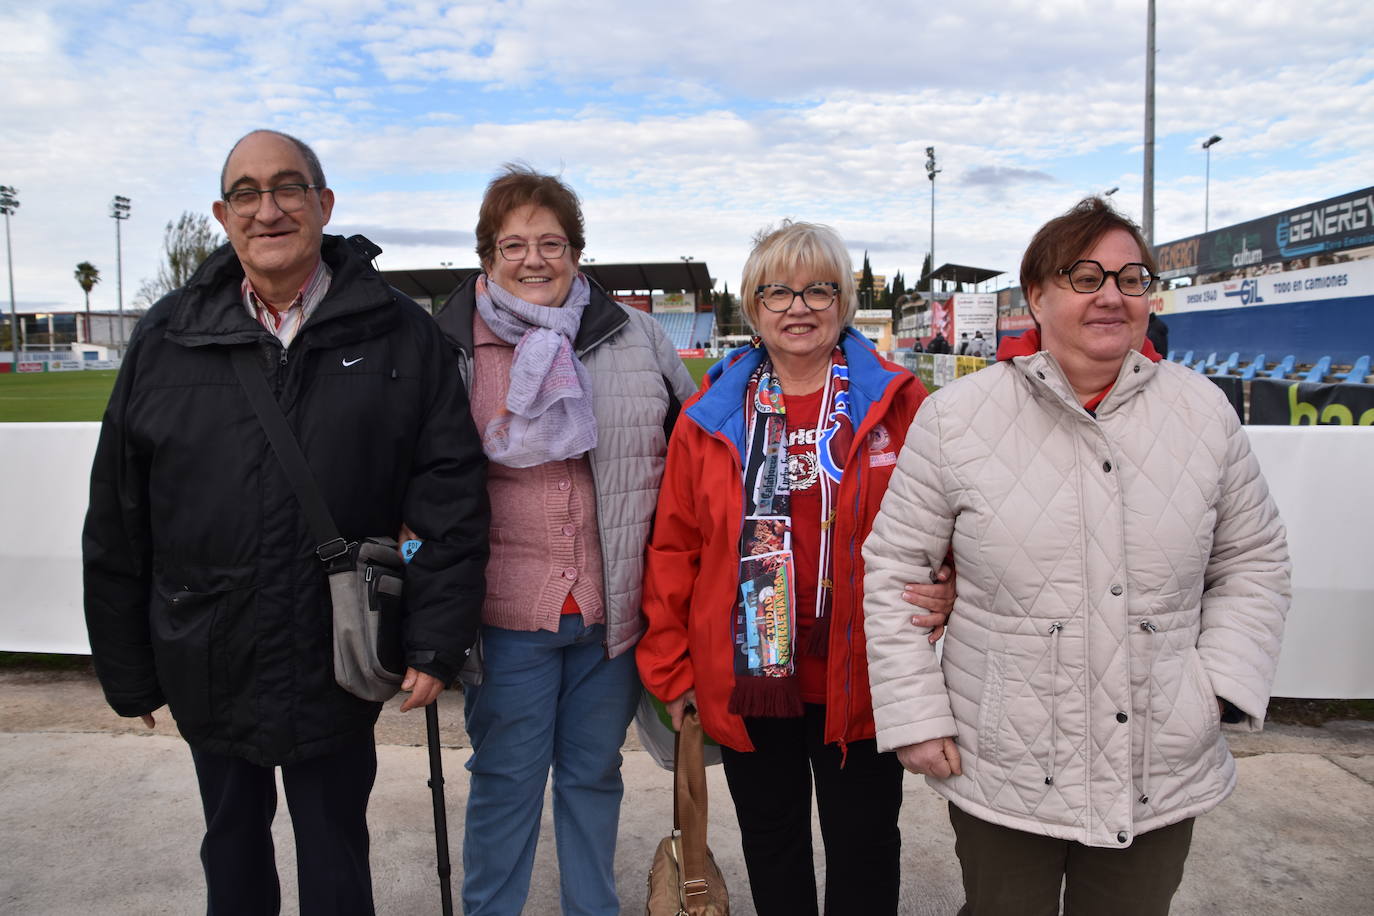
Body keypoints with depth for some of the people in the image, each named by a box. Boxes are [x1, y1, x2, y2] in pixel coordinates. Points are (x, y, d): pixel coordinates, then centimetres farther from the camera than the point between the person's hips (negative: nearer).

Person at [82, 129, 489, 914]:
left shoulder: (400, 335, -8)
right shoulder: (168, 340, -3)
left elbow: (453, 499, -9)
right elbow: (118, 527, 2)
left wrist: (437, 643, -13)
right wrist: (127, 670, 5)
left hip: (337, 672, -2)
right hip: (209, 672, 3)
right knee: (232, 849, 25)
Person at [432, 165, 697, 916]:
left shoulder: (637, 337, 3)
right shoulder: (448, 346, -2)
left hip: (614, 608, 2)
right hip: (506, 613, -2)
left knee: (594, 773, 18)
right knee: (506, 781, 11)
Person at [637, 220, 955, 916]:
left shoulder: (897, 404, -4)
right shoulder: (710, 415, 1)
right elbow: (674, 546, 3)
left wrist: (945, 591, -18)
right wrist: (670, 667, 3)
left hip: (858, 677, -1)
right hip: (745, 676, 2)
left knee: (864, 848, 15)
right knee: (770, 845, 20)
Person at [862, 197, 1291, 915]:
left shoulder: (1205, 411, 1)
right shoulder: (954, 417, -7)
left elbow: (1253, 558, 11)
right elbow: (893, 569, -4)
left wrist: (1222, 682, -2)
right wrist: (915, 714, -7)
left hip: (1163, 777, 2)